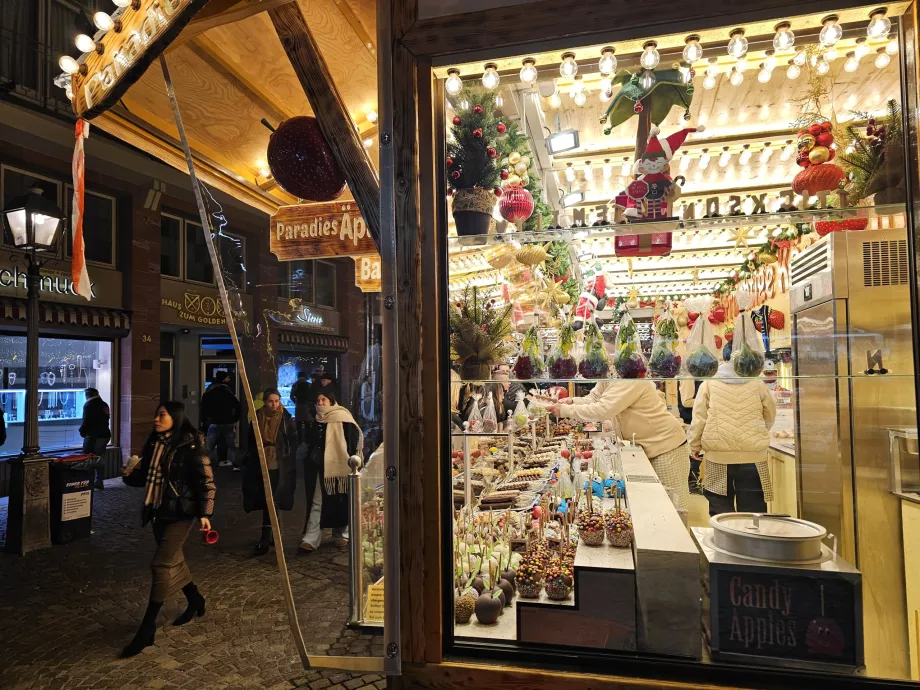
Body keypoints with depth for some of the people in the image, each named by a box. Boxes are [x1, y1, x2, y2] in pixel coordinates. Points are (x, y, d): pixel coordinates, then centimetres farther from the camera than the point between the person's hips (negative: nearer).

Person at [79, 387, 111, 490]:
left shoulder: (89, 405, -8)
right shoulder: (104, 405, 13)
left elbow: (86, 421, -12)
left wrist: (82, 432, 0)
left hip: (93, 436, -7)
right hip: (104, 435, 7)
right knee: (99, 459, 13)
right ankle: (99, 482, 15)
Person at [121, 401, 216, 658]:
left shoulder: (190, 447, -15)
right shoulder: (153, 444, 6)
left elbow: (206, 481, -14)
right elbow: (143, 476, 16)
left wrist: (204, 513, -19)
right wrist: (130, 474, -6)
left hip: (180, 513, -8)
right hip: (159, 512, 8)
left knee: (161, 564, -9)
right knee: (173, 560, 20)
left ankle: (147, 628, 2)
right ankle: (195, 601, 41)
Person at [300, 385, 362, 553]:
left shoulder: (344, 419, -8)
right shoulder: (318, 421, 11)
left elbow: (355, 441, -10)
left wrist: (351, 462, -15)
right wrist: (310, 462, 18)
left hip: (339, 467, -4)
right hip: (320, 468, 4)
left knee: (341, 502, 7)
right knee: (317, 502, -1)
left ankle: (341, 534, 24)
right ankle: (310, 539, -3)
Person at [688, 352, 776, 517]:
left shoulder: (709, 384, 1)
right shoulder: (757, 384, 3)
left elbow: (699, 419, 0)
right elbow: (770, 416, 16)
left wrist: (695, 446, 12)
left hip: (718, 457, -1)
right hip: (753, 457, 1)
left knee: (721, 510, 7)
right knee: (753, 510, 8)